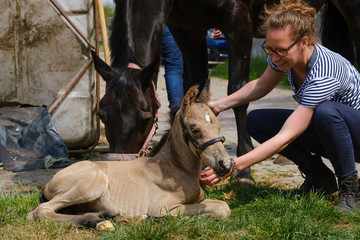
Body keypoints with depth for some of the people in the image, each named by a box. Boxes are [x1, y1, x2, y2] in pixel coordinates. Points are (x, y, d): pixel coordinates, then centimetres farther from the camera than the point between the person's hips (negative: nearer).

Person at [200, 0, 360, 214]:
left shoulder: (323, 75, -36)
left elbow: (285, 138, -40)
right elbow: (261, 86, 11)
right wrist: (218, 105, -2)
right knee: (256, 121, -9)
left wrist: (233, 165, -45)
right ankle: (319, 178, 2)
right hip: (323, 126, 8)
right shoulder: (285, 55, -13)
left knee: (326, 111, -40)